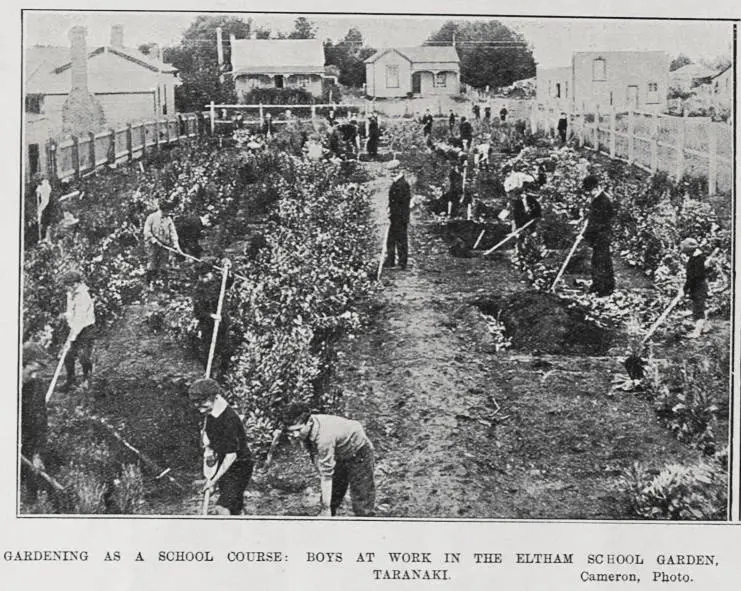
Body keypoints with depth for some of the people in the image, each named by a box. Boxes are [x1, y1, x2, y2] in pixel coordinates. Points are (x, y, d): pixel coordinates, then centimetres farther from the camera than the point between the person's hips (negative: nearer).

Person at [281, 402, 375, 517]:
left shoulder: (324, 436, -41)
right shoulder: (304, 431, -17)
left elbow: (327, 475, -37)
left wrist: (326, 508, -33)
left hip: (358, 452, -8)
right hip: (338, 456, 8)